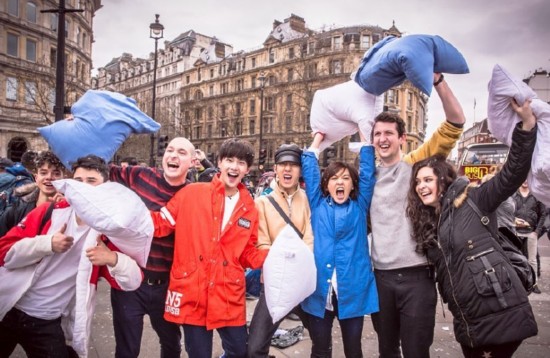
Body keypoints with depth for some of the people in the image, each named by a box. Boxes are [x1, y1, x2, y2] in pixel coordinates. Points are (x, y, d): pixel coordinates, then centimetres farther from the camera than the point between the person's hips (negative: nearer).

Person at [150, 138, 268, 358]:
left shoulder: (249, 210, 5)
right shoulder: (191, 193, -2)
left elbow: (247, 254, 10)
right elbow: (161, 223, 1)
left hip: (229, 296, 3)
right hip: (191, 294, -2)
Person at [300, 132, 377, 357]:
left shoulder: (359, 206, 7)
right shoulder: (318, 205, 8)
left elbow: (368, 172, 4)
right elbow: (309, 172, 7)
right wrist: (317, 140, 13)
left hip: (352, 290, 0)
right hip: (320, 290, 0)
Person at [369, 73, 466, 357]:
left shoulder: (417, 164, -1)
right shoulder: (369, 175, 9)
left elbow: (455, 123, -9)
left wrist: (437, 80, -18)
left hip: (416, 274, -3)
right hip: (381, 275, 4)